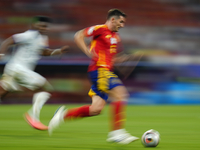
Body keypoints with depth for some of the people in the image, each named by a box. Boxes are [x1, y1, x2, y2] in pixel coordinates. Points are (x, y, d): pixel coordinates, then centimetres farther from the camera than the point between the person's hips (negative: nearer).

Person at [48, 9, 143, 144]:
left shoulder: (116, 37, 23)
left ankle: (64, 114, 9)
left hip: (106, 71, 9)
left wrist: (129, 57, 16)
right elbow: (78, 36, -7)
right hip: (99, 69, -9)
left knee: (96, 109, -2)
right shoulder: (100, 29, -3)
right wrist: (87, 51, -22)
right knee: (120, 93, -21)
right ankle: (117, 131, -22)